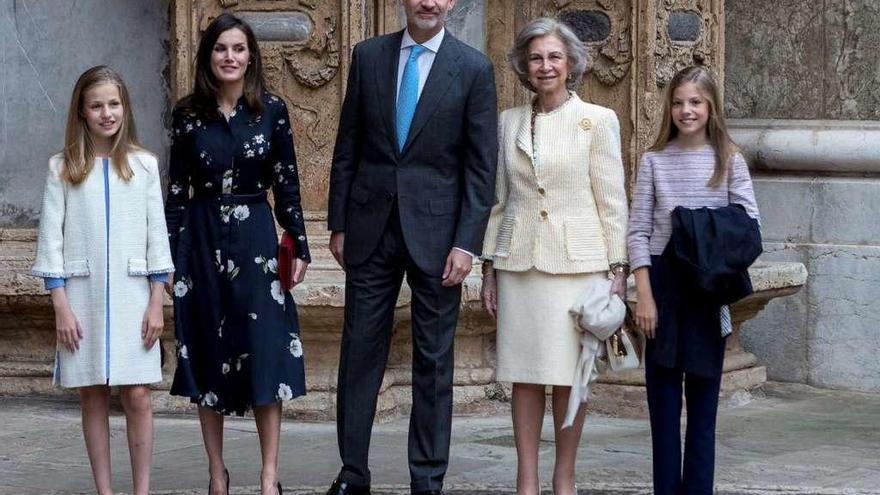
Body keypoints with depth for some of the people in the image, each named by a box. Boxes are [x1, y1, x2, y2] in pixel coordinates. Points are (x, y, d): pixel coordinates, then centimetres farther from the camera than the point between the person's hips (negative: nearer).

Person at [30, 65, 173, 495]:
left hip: (131, 296, 0)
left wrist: (156, 302, 1)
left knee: (137, 396, -3)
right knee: (93, 398, 4)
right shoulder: (63, 168, 2)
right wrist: (60, 306, -4)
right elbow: (51, 237, 2)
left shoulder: (143, 165, 5)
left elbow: (156, 234, 6)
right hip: (82, 296, 0)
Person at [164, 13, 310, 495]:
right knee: (207, 354, 5)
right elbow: (176, 188, 5)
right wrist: (170, 256, 1)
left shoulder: (272, 110, 0)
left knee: (266, 352, -5)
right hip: (202, 238, 1)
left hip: (256, 238, -1)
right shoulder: (188, 113, 2)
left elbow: (287, 183, 3)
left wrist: (299, 246, 0)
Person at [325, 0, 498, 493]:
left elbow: (481, 166, -3)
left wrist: (468, 243, -9)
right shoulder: (368, 56, 5)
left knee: (434, 360, 5)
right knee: (360, 352, 5)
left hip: (435, 232, -2)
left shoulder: (474, 68, -2)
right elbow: (347, 148, 8)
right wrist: (339, 224, 5)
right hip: (372, 227, 2)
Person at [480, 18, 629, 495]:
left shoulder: (597, 120, 0)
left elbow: (612, 201, -1)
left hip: (576, 262, -3)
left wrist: (617, 269, -5)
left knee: (568, 375, 0)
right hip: (519, 263, 3)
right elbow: (499, 200, 13)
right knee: (524, 375, 3)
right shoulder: (510, 122, 9)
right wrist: (489, 267, 9)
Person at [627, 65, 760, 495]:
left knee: (703, 395, 3)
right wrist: (644, 294, -7)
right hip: (663, 283, 0)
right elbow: (638, 231, 1)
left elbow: (750, 226, 1)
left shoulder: (729, 161, 3)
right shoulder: (655, 160, 4)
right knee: (662, 395, 1)